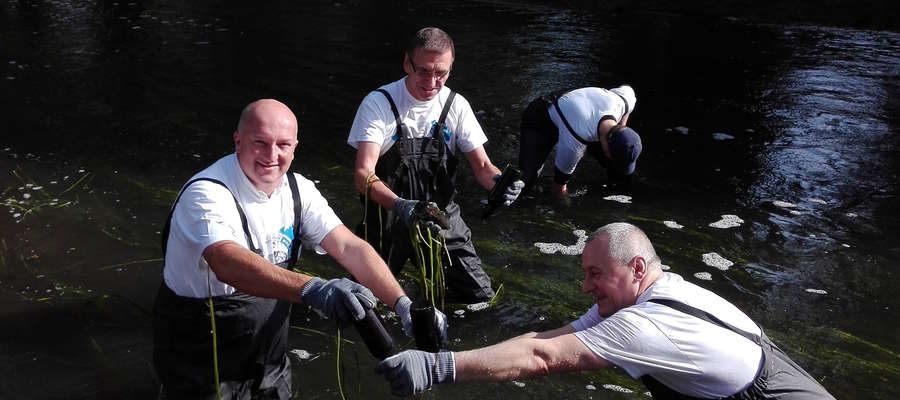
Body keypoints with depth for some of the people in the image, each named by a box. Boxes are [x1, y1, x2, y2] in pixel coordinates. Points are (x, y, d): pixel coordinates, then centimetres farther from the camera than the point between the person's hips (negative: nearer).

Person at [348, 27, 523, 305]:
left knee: (481, 298, -2)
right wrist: (400, 206, -41)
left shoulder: (456, 106, -2)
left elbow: (481, 166, -1)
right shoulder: (378, 103, -13)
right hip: (388, 217, -2)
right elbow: (363, 175, -22)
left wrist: (499, 181, -26)